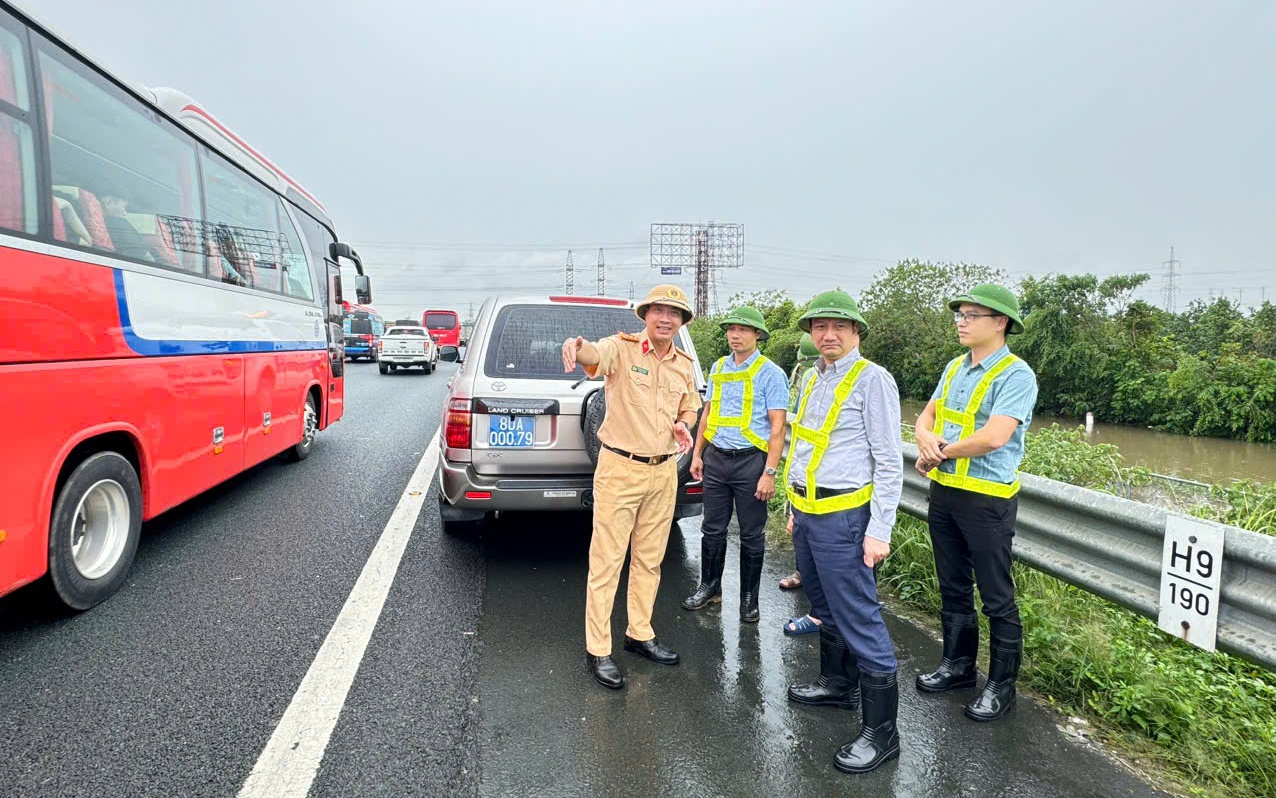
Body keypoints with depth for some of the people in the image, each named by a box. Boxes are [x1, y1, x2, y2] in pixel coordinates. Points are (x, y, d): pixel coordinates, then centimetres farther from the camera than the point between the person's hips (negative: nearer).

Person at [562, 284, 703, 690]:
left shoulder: (684, 364, 8)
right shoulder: (622, 348, -11)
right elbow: (595, 354, -33)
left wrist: (683, 425, -2)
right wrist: (576, 347, -58)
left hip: (664, 472, 6)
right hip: (619, 469, -6)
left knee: (649, 560, 16)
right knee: (607, 562, 0)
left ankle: (640, 634, 33)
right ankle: (597, 650, 12)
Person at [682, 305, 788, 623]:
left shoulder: (770, 373, -6)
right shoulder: (718, 368, 11)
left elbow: (778, 426, -10)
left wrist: (769, 472, -15)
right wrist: (697, 454, 14)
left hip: (750, 462, -5)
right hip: (716, 459, 5)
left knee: (752, 535, 6)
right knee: (713, 529, 12)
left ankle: (749, 597, 21)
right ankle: (709, 587, 28)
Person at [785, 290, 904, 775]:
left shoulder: (872, 380, -11)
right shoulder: (811, 380, 13)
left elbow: (889, 461, -14)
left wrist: (879, 530, -18)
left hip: (842, 517, -8)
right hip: (808, 513, 8)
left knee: (859, 619, -4)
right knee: (826, 607, 20)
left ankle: (881, 731, 5)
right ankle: (838, 685, 38)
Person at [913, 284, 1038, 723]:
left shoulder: (1015, 375, -15)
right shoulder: (954, 368, 10)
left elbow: (994, 437, -25)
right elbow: (926, 416, 13)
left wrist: (942, 452, -12)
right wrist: (926, 439, -10)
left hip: (986, 498, -8)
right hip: (944, 492, 8)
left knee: (997, 597, 4)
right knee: (953, 587, 19)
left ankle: (1001, 685, 19)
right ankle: (958, 663, 35)